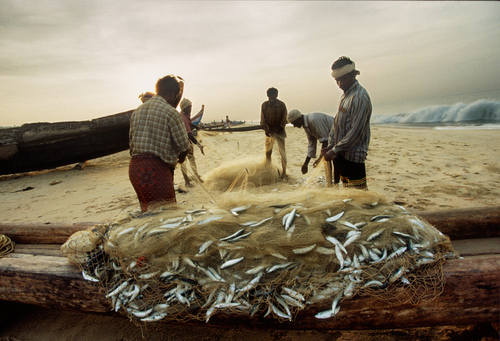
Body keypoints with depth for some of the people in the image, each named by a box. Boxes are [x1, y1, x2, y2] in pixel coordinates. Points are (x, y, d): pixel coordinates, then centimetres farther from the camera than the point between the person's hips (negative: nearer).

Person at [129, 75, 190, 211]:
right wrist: (180, 158, 16)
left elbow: (132, 141, 16)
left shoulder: (137, 111, 17)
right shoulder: (171, 113, -6)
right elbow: (184, 146, -5)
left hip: (134, 167, 8)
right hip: (156, 168, -8)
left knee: (147, 211, 17)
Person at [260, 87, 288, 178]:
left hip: (279, 130, -3)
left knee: (282, 152, -6)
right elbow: (262, 120, -4)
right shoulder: (264, 105, -7)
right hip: (269, 130, 3)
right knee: (267, 151, 8)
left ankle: (284, 172, 3)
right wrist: (266, 130, -20)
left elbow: (283, 121, -11)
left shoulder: (282, 105, -14)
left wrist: (275, 130, -20)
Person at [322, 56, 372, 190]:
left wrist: (335, 150, -17)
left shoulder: (360, 97, -15)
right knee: (346, 188, 16)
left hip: (353, 155, -9)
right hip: (341, 153, 9)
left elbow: (356, 131, -20)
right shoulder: (345, 95, 15)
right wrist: (331, 146, 13)